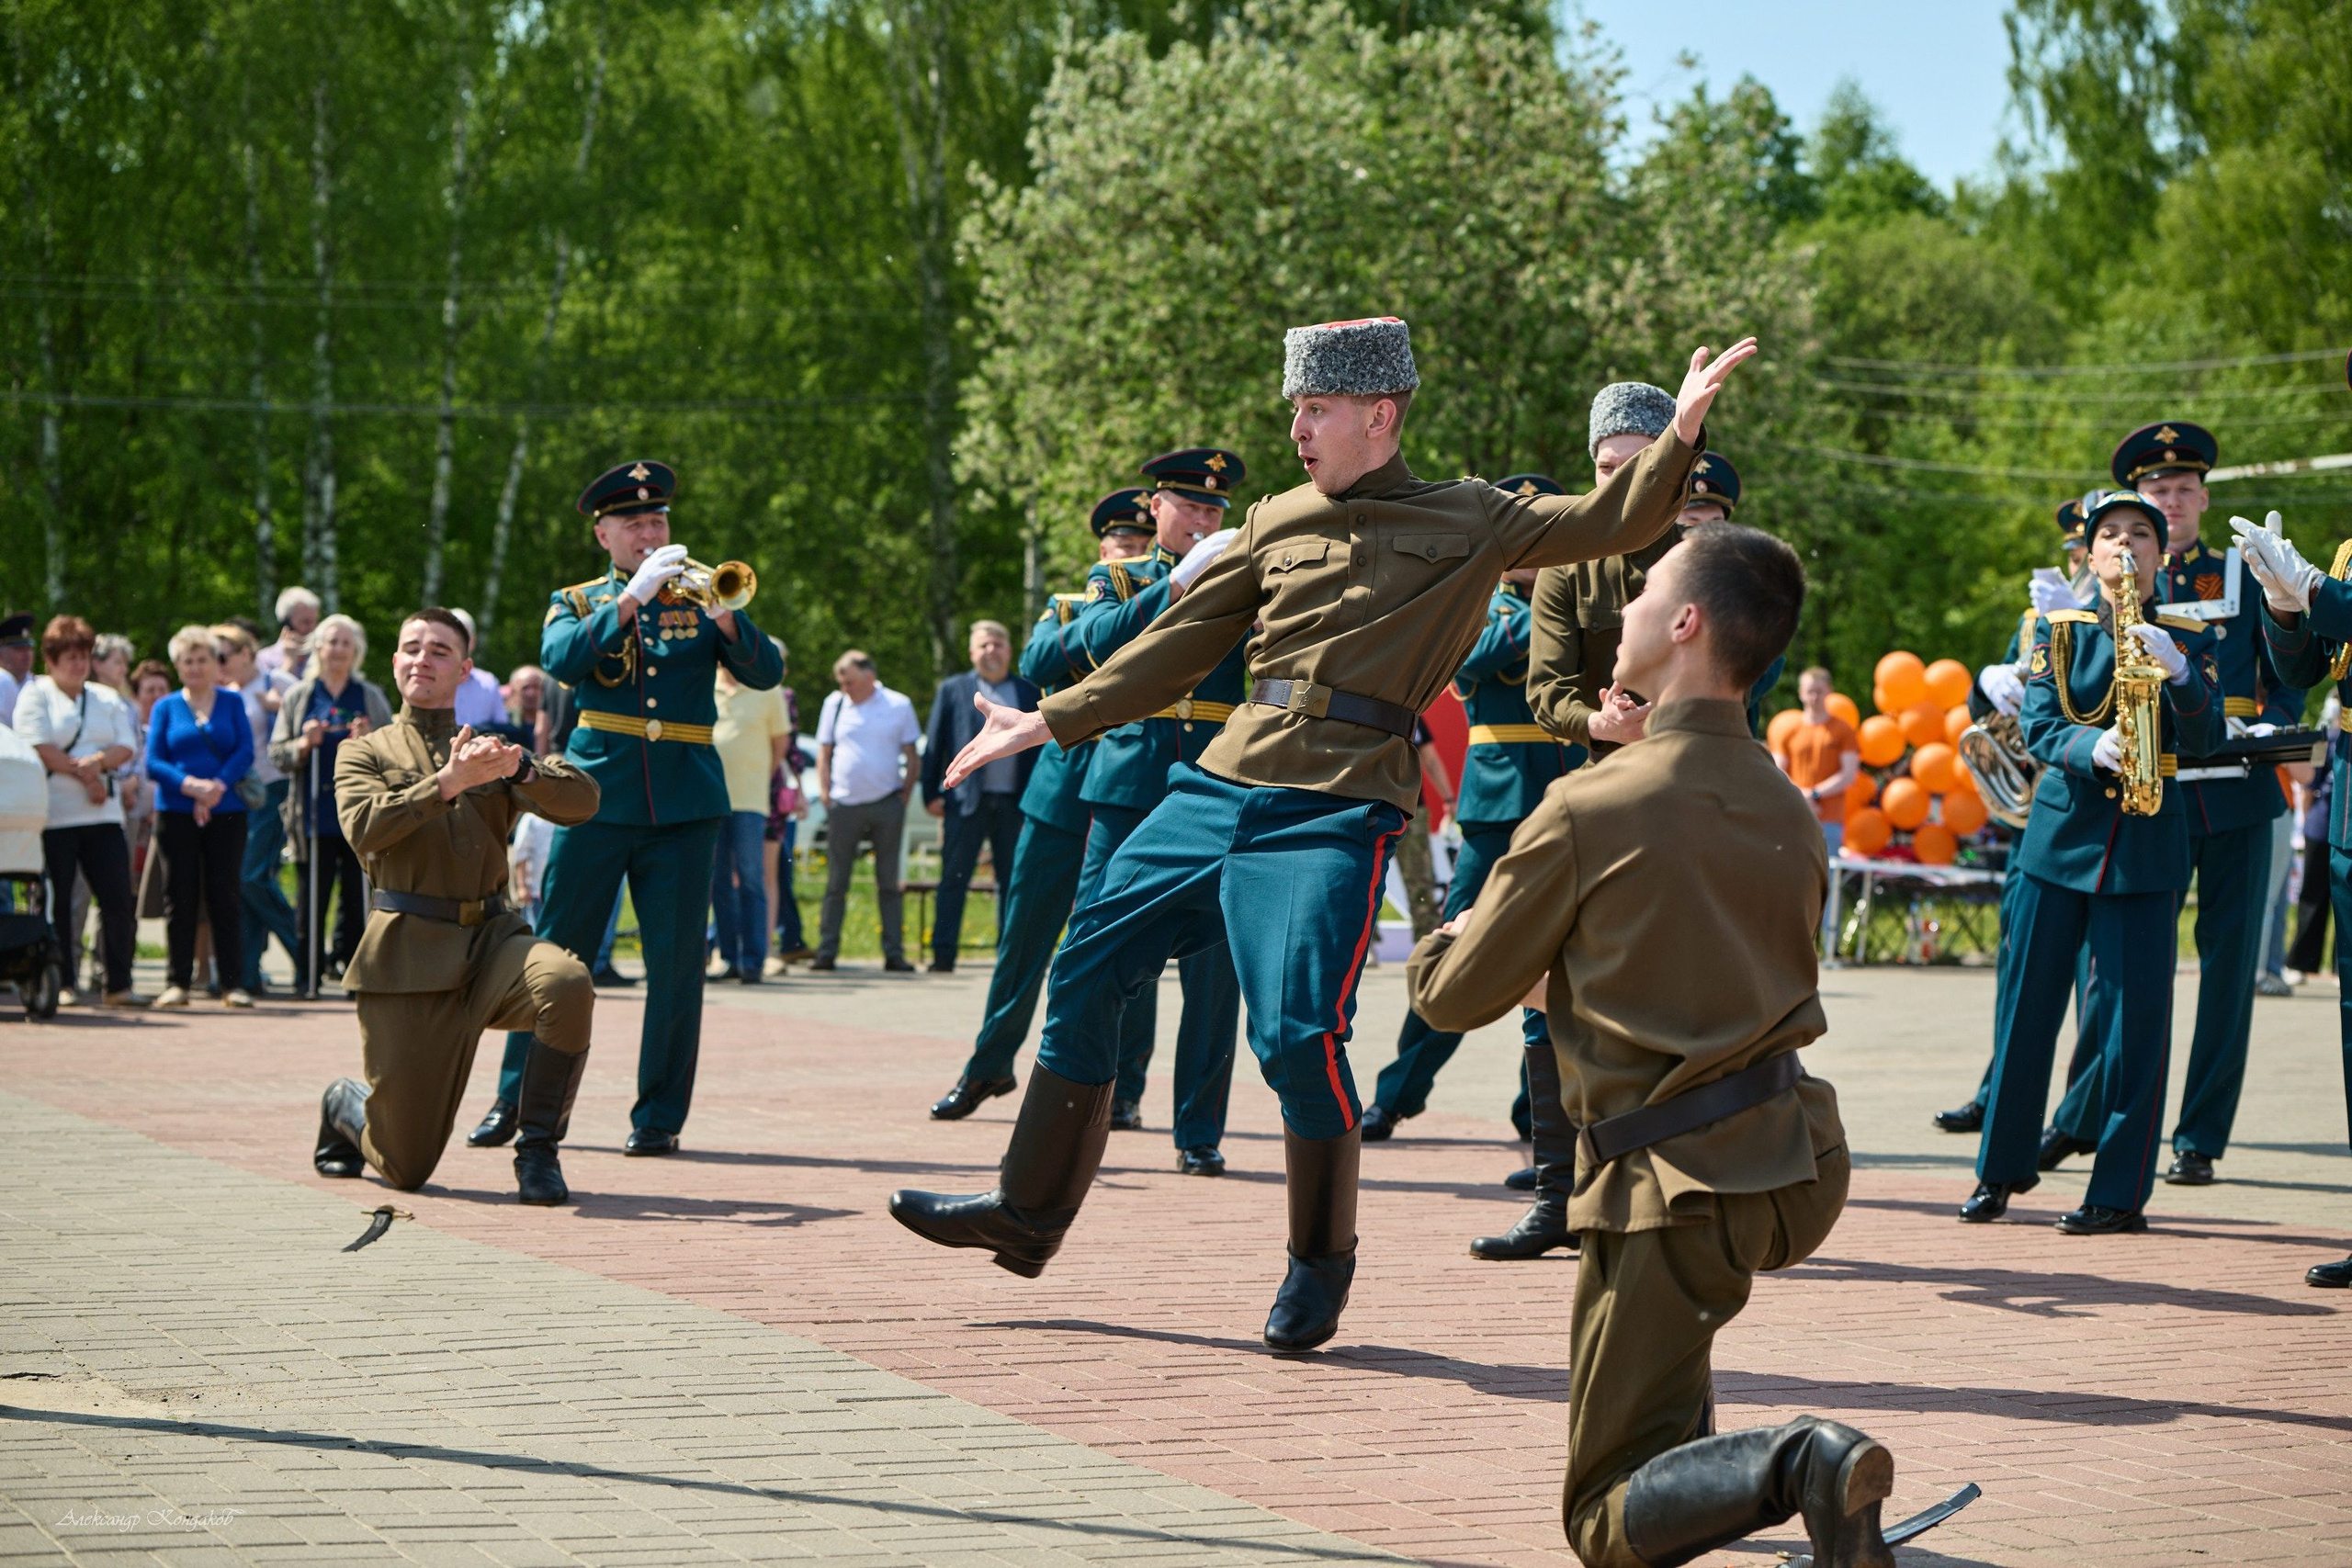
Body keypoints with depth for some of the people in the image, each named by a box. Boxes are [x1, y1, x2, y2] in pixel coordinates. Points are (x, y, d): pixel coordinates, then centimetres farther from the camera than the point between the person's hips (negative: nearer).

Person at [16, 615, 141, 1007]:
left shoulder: (108, 699, 18)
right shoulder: (36, 695, 4)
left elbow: (127, 748, 7)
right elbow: (39, 748, -9)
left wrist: (98, 762, -12)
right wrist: (84, 776, -10)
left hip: (103, 814, 4)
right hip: (54, 815, -4)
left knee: (119, 900, -4)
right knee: (56, 901, -1)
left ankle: (118, 984, 0)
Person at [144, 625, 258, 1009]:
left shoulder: (232, 703, 9)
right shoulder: (166, 708, 7)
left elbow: (245, 752, -1)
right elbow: (153, 762, -1)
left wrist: (217, 788, -16)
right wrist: (191, 786, -17)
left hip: (226, 810, 0)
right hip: (176, 814, 0)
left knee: (225, 894, -3)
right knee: (180, 897, 1)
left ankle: (234, 982, -1)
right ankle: (177, 981, 5)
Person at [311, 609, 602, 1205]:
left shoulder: (494, 753, 17)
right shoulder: (364, 753, 11)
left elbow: (583, 801, -2)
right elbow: (364, 827, -12)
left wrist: (521, 769, -21)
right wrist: (449, 782, -23)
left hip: (492, 937, 2)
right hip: (408, 951, -2)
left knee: (567, 983, -35)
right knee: (406, 1168, -4)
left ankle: (537, 1152, -16)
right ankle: (345, 1105, 33)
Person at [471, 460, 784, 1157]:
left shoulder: (694, 598, 12)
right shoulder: (575, 602, 10)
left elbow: (765, 673, -1)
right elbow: (560, 661, -12)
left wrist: (722, 614, -17)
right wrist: (631, 600, -20)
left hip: (684, 803, 1)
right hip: (598, 794, -1)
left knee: (676, 960, -2)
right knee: (556, 952, 0)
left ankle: (659, 1116, 5)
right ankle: (515, 1100, 10)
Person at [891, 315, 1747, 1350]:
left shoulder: (1470, 523, 4)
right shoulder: (1276, 522, 15)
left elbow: (1614, 525, -3)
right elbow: (1179, 646, 19)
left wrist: (1682, 431, -19)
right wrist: (1050, 721, 17)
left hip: (1335, 814, -5)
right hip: (1219, 787, 6)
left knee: (1298, 1031, -15)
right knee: (1087, 973, 7)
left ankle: (1321, 1263, 5)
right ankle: (1031, 1210, 21)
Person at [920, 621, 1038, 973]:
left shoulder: (1028, 693, 13)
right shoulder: (952, 690, 9)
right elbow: (934, 744, 7)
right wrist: (931, 794, -1)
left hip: (1014, 803, 2)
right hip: (967, 800, -2)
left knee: (1012, 882, 4)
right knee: (954, 880, -4)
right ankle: (943, 955, -4)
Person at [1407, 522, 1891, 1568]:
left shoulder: (1588, 808, -12)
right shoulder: (1790, 814, 9)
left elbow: (1457, 999, -2)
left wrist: (1441, 943, 25)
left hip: (1678, 1182, -7)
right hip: (1801, 1160, 7)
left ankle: (1791, 1468, -28)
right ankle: (1690, 1446, 34)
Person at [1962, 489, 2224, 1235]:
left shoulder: (2188, 637, 6)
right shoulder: (2057, 629, 7)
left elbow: (2204, 741, -5)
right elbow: (2037, 725, -3)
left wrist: (2176, 671, -22)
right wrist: (2091, 748, -23)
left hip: (2146, 841, -1)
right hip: (2060, 829, 1)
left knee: (2133, 1017, -4)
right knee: (2026, 1004, 4)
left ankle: (2121, 1191, 1)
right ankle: (2002, 1167, 18)